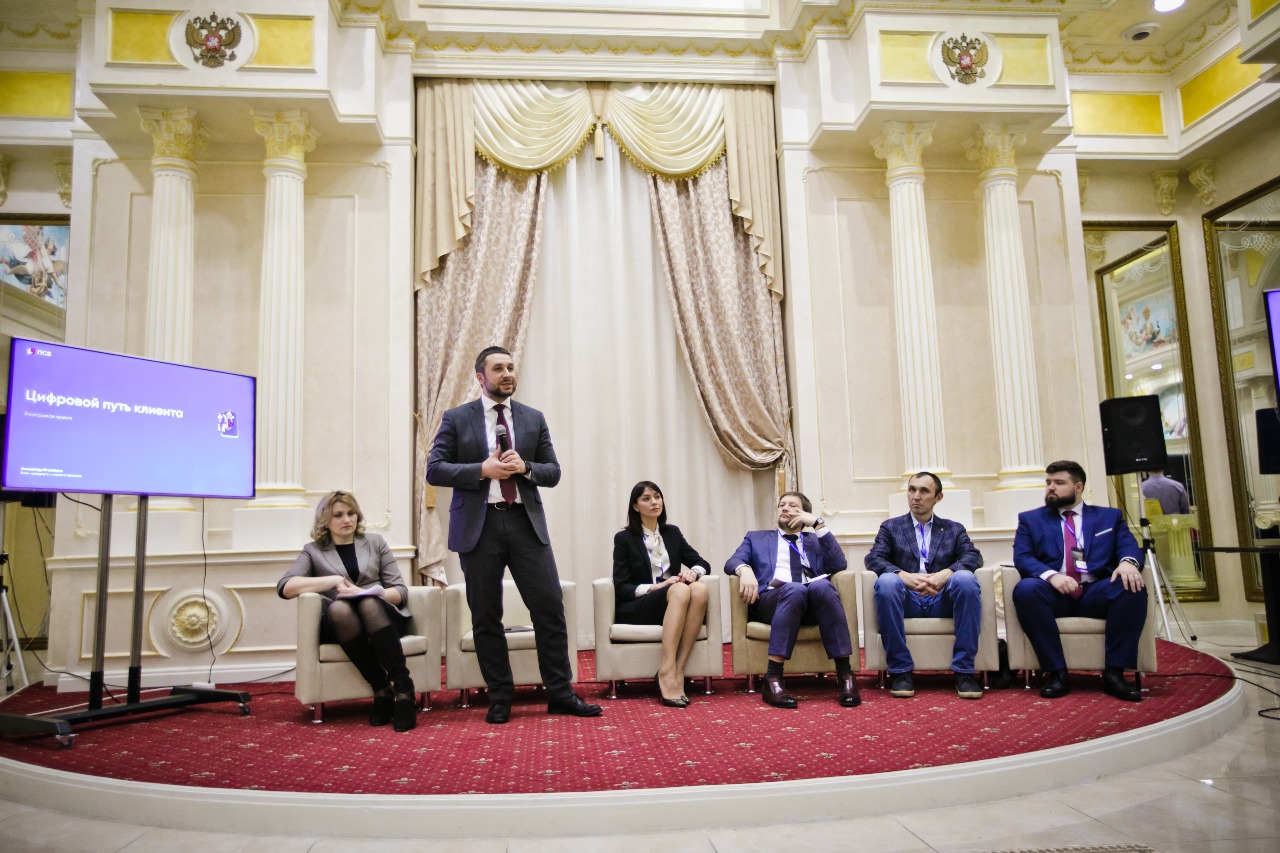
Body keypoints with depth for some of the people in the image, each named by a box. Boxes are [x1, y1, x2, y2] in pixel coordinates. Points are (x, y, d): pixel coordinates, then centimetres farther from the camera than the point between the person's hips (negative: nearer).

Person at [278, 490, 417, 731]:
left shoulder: (375, 542, 20)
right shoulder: (313, 551, 18)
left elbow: (400, 591, 10)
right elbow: (285, 587, -1)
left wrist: (364, 593, -8)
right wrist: (333, 580, -10)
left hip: (380, 616, 0)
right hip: (339, 624, 0)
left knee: (368, 604, -36)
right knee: (339, 608, -36)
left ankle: (403, 688, -36)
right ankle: (382, 689, -32)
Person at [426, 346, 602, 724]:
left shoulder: (534, 419, 11)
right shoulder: (457, 419, 5)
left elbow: (553, 472, 10)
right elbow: (434, 470, -2)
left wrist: (525, 467, -11)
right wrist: (483, 470, -14)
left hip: (526, 522, 2)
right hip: (479, 525, -1)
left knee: (550, 607, -2)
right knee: (486, 618, 5)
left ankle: (560, 693, 9)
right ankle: (500, 699, 18)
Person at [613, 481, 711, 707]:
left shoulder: (672, 533, 15)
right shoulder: (624, 538, 2)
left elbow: (703, 563, 13)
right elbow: (621, 588, -5)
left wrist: (693, 571, -12)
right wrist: (655, 587, -21)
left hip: (674, 603, 4)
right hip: (635, 608, -4)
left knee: (699, 589, -31)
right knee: (680, 590, -35)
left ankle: (678, 670, -35)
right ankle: (667, 672, -41)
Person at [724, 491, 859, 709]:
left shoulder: (815, 540, 30)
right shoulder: (756, 538, 28)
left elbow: (839, 565, 10)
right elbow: (732, 562, 10)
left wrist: (818, 524, 7)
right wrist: (744, 569, -15)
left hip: (813, 602, 1)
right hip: (771, 598, -1)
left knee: (822, 585, -34)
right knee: (795, 589, -36)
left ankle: (845, 674, -32)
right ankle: (773, 679, -39)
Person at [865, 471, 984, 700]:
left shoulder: (954, 529, 19)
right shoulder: (890, 527, 16)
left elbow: (973, 557, 1)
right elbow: (873, 558, -1)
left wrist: (946, 573, -21)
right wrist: (903, 575, -21)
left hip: (942, 600, 1)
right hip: (907, 600, -1)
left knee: (965, 578, -30)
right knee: (886, 582, -33)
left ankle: (964, 671, -24)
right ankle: (900, 670, -26)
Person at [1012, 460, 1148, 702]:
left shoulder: (1110, 516, 22)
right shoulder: (1030, 519, 18)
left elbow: (1129, 546, 6)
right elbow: (1021, 557, 2)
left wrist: (1128, 562, -20)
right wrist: (1051, 575, -19)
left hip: (1097, 593, 1)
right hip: (1054, 593, -1)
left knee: (1132, 587, -29)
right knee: (1025, 589, -34)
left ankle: (1114, 673, -22)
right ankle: (1056, 673, -26)